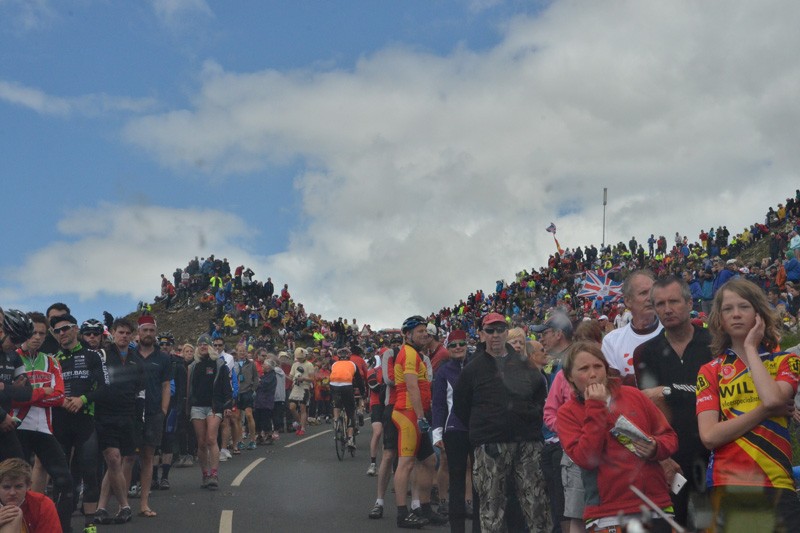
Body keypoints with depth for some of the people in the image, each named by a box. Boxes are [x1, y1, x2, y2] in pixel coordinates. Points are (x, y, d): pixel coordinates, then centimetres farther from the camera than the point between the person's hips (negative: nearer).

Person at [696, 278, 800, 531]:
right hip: (727, 486, 0)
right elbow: (709, 436, -7)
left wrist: (751, 348, -5)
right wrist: (766, 410, -11)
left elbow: (773, 399, -17)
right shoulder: (710, 371, 6)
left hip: (778, 485, 0)